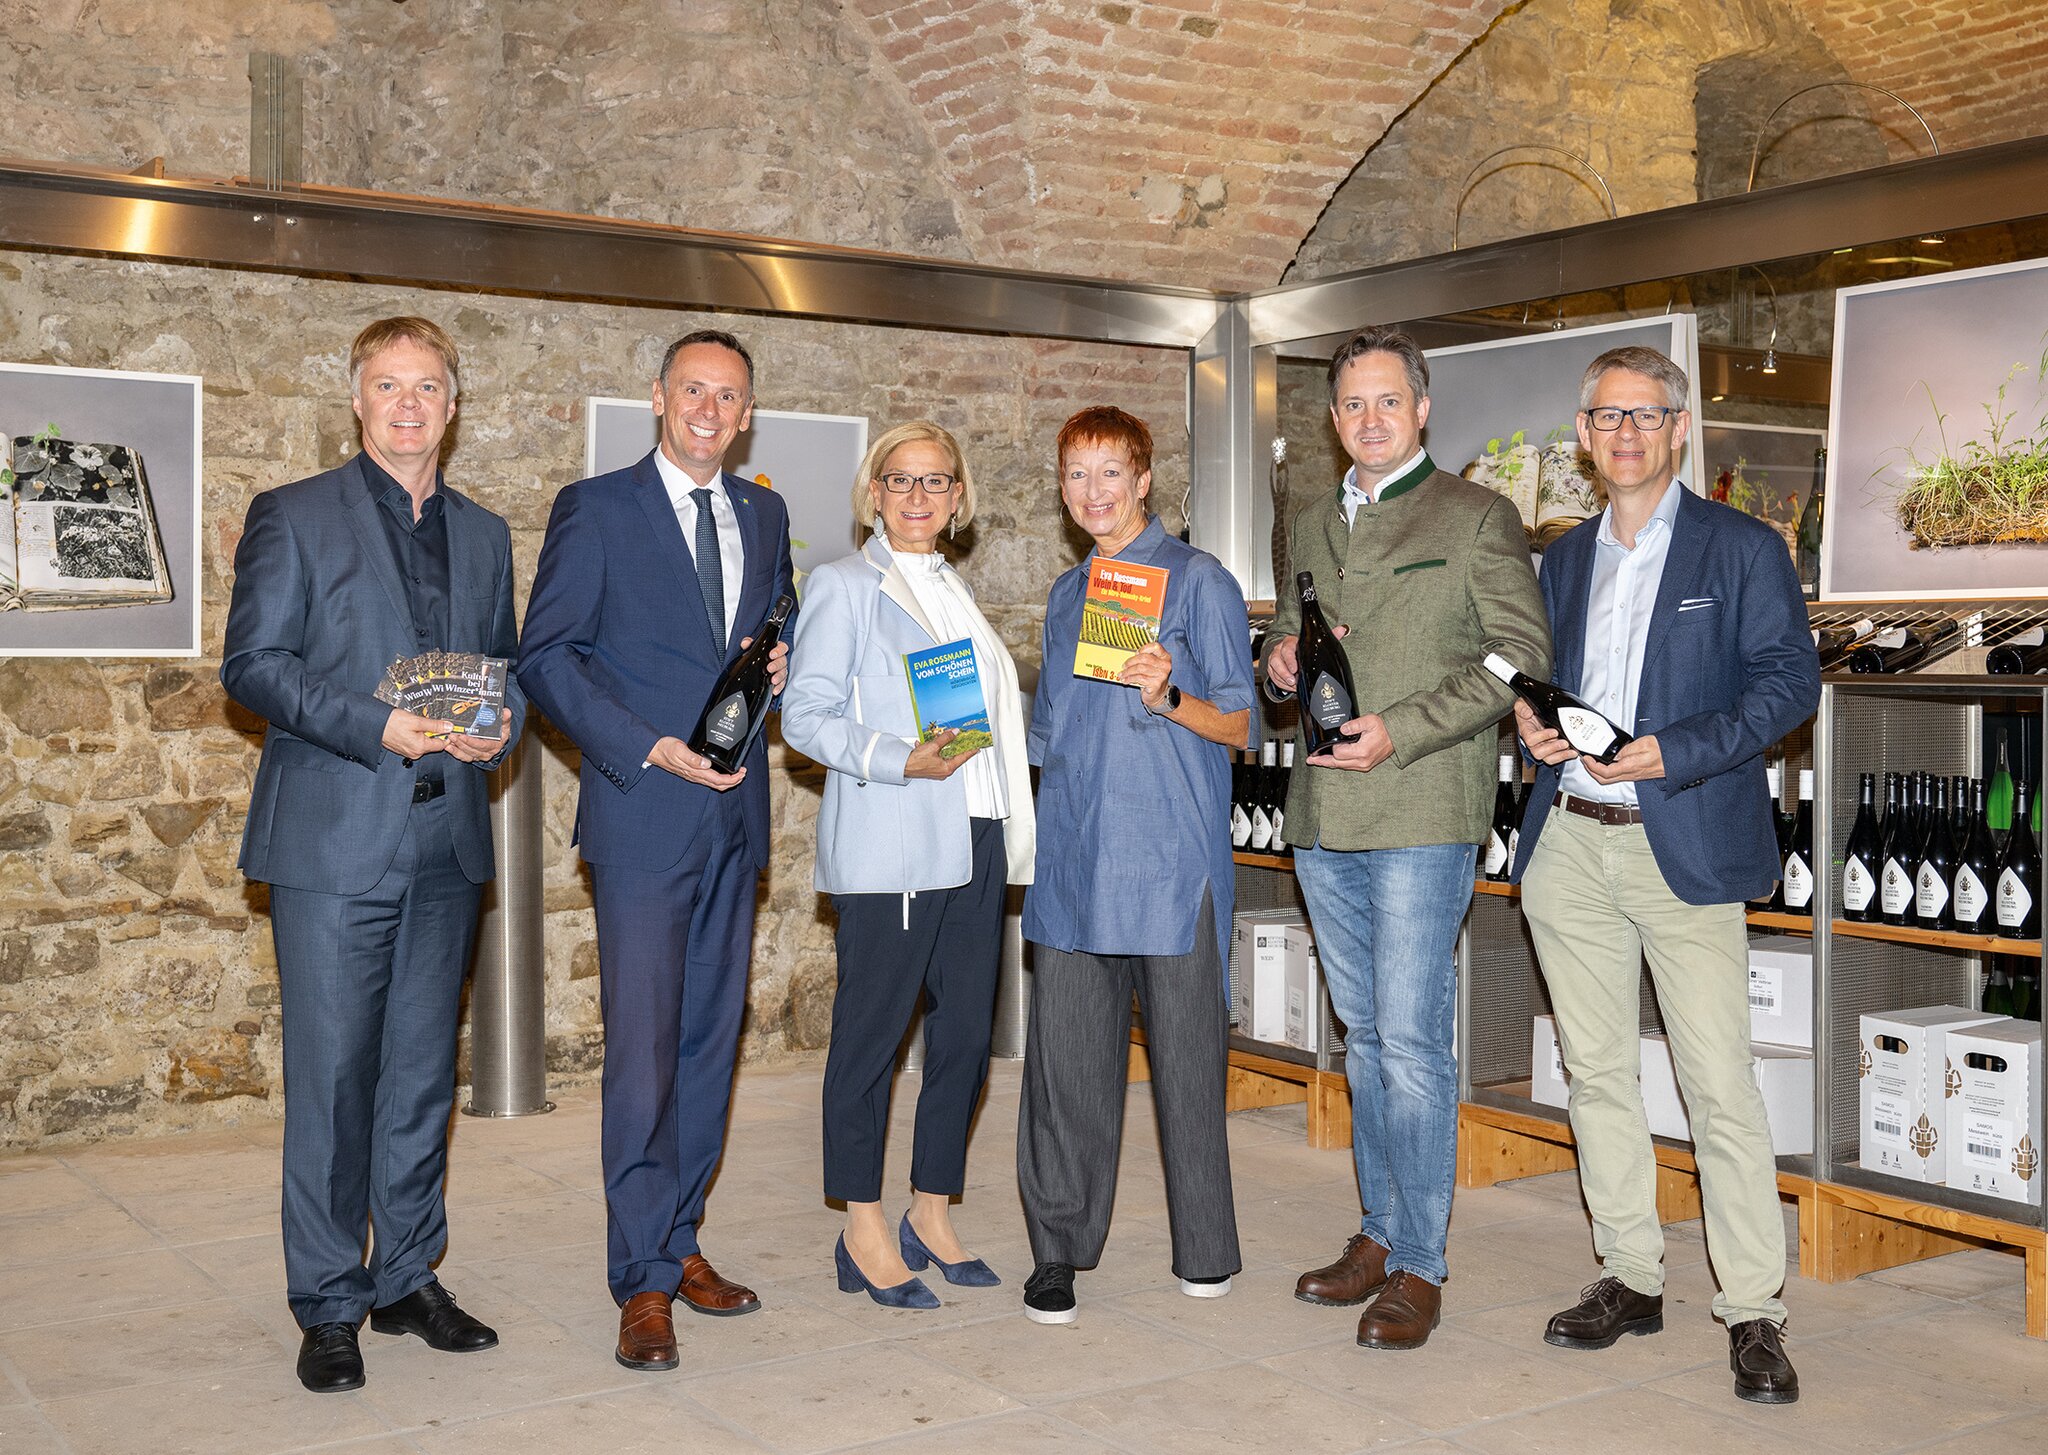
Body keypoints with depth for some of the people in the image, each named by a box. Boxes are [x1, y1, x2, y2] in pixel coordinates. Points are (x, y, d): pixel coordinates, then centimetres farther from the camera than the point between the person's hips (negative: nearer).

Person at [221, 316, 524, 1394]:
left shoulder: (485, 535, 16)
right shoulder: (292, 517, 2)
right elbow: (252, 664, -6)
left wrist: (501, 724, -3)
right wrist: (377, 727, -18)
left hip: (447, 840, 5)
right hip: (334, 838, -4)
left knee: (423, 1072, 11)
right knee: (331, 1076, -2)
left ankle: (409, 1280, 23)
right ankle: (327, 1305, 10)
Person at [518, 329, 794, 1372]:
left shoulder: (764, 515, 14)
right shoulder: (595, 509, -2)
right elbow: (545, 656, -5)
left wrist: (779, 663, 1)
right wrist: (649, 748, -15)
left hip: (734, 813, 5)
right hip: (643, 814, -5)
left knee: (710, 1041, 10)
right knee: (643, 1053, -5)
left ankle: (680, 1240, 21)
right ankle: (644, 1283, 4)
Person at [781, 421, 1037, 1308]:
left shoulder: (953, 590, 20)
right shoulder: (844, 586, 0)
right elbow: (805, 714, -8)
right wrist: (902, 760, -21)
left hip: (973, 842, 7)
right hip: (889, 846, -7)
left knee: (966, 1033, 8)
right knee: (872, 1030, -1)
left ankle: (931, 1214, 20)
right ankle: (864, 1234, 8)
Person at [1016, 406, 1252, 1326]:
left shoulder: (1199, 582, 1)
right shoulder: (1067, 594, 18)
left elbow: (1240, 724, -3)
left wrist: (1169, 698, -19)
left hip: (1171, 857, -4)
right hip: (1074, 860, 5)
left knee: (1185, 1050, 3)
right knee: (1065, 1054, 3)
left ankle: (1205, 1248, 17)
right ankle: (1059, 1247, 12)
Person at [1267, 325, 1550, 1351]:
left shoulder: (1477, 517, 0)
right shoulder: (1313, 524, 18)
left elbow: (1519, 654, -7)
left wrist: (1401, 730, -16)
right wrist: (1282, 658, 4)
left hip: (1421, 814, -6)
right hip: (1323, 819, 6)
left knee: (1410, 1041, -6)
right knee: (1363, 1035, 13)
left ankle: (1419, 1265, 3)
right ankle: (1379, 1233, 23)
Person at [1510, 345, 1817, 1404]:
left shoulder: (1744, 550, 1)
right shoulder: (1564, 559, 16)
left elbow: (1789, 681, -7)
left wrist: (1668, 753, -18)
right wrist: (1531, 723, -2)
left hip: (1686, 847, -5)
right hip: (1570, 848, 5)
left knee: (1720, 1086, -6)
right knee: (1595, 1071, 10)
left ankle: (1753, 1313, 4)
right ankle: (1631, 1280, 22)